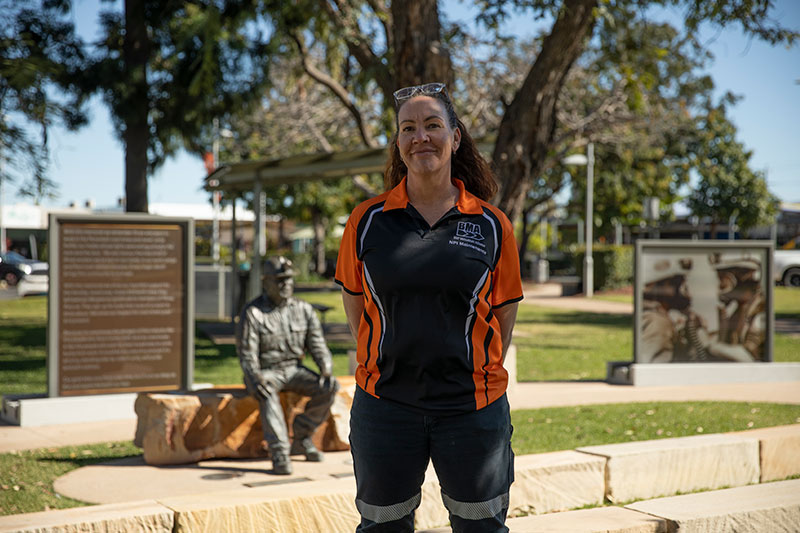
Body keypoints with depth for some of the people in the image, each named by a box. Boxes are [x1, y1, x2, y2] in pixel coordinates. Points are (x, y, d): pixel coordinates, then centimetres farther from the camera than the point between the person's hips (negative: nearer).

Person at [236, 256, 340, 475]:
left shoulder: (304, 309, 6)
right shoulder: (252, 313, -8)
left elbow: (317, 345, 6)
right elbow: (246, 354, -12)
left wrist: (326, 369, -13)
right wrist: (256, 379, -31)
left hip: (294, 369, 5)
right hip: (265, 372, -5)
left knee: (330, 387, -19)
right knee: (267, 394, -38)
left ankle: (301, 438, -4)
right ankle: (279, 453, -39)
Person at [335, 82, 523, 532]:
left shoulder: (492, 226, -1)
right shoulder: (367, 221, 0)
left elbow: (503, 316, 7)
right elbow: (355, 304, 10)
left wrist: (475, 377, 5)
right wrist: (384, 369, 8)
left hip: (473, 409, 0)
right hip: (384, 408, 1)